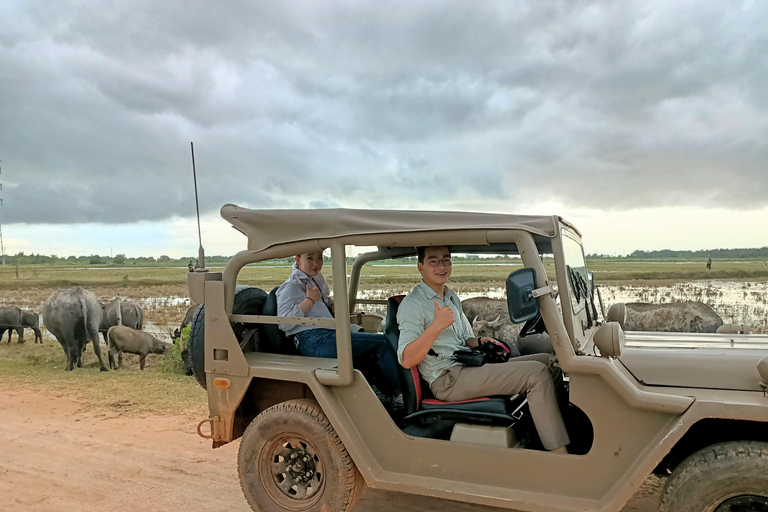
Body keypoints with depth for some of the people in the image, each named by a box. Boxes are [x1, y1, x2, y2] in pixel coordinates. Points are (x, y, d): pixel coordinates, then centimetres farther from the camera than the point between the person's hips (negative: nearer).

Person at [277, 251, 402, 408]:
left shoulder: (315, 280, 22)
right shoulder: (292, 286, -7)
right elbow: (283, 323, -19)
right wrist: (309, 300, -18)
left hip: (326, 336, 10)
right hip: (314, 341, -10)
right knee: (381, 343, -13)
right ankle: (394, 395, -2)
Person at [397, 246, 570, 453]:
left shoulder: (451, 298, 19)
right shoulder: (413, 304, -10)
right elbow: (407, 360, -20)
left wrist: (479, 342, 4)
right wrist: (436, 326, -30)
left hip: (469, 365, 9)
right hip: (447, 380, -9)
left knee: (549, 361, 1)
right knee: (537, 373, -20)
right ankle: (560, 456, -14)